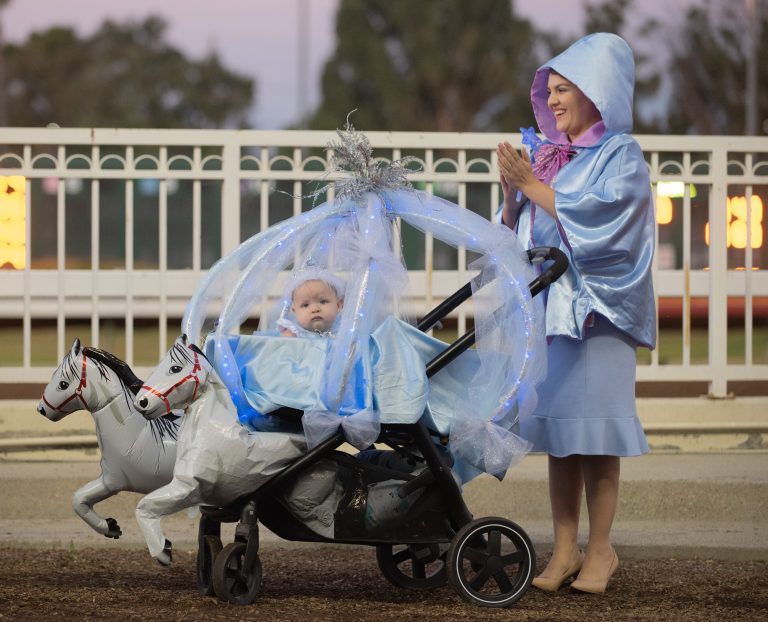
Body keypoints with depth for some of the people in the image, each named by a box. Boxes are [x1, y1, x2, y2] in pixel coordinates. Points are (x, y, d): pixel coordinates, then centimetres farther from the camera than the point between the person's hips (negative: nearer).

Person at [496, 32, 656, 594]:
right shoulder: (547, 154, 14)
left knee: (595, 438, -4)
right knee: (558, 435, 5)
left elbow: (595, 218, -18)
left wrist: (531, 185, -13)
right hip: (546, 308, 6)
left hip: (595, 312, -6)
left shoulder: (620, 155, -3)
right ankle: (565, 548, 9)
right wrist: (512, 193, -4)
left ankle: (600, 549, 4)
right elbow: (516, 231, 15)